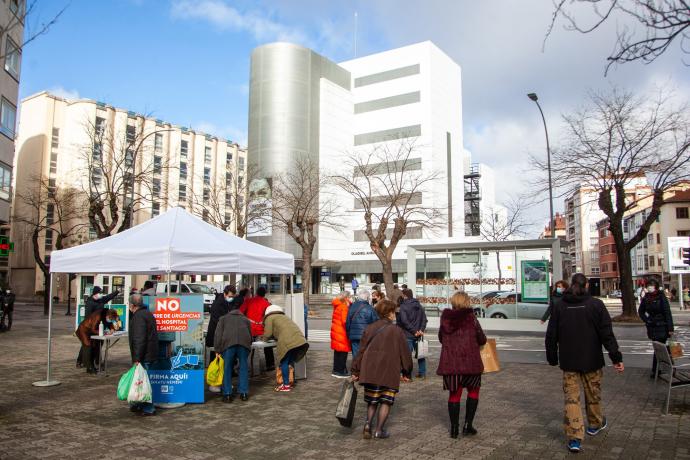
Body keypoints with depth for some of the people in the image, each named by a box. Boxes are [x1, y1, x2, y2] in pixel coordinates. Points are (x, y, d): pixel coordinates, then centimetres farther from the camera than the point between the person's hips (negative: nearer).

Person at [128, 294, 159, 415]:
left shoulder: (138, 316, -17)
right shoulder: (147, 313, 15)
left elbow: (139, 339, -24)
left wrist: (137, 358, -22)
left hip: (143, 356, -10)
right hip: (150, 354, 10)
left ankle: (148, 409, 2)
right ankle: (140, 404, 31)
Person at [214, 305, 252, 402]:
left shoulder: (223, 318, 31)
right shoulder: (246, 319, 36)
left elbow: (217, 335, 18)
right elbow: (250, 336, 31)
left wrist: (217, 350, 18)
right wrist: (248, 346, 38)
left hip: (228, 342, -1)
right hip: (244, 342, 1)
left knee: (227, 369, 10)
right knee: (244, 368, 13)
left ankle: (227, 394, 10)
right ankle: (244, 393, 15)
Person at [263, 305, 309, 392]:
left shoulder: (269, 318, 15)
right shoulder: (284, 317, 38)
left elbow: (268, 334, 7)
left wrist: (264, 336, 27)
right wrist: (275, 336, 36)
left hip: (287, 341, -7)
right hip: (300, 339, 7)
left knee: (284, 362, 3)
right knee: (291, 361, 19)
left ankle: (286, 385, 4)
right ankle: (290, 381, 24)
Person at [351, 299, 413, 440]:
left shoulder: (370, 328, 8)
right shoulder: (397, 331, -1)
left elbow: (361, 350, 8)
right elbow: (404, 352, 3)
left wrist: (355, 371, 13)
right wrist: (407, 369, 18)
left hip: (369, 371, 3)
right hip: (389, 372, -3)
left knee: (372, 401, 17)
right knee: (386, 401, 9)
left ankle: (368, 423, -3)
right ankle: (379, 430, 7)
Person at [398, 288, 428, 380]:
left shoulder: (403, 306, -9)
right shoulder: (419, 306, 11)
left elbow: (405, 321, -18)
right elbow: (424, 318, 5)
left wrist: (414, 331, -14)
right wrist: (421, 330, -4)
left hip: (408, 335, -6)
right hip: (418, 335, 6)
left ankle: (407, 375, -5)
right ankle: (422, 373, 19)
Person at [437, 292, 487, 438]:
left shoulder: (445, 318, 2)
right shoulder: (471, 318, -9)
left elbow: (441, 338, 12)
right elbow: (482, 339, -4)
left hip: (449, 362, 3)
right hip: (470, 362, -3)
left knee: (454, 394, 14)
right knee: (473, 391, 18)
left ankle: (454, 428, 16)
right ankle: (468, 425, 13)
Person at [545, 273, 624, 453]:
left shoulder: (559, 305, -3)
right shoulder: (596, 304, -8)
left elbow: (551, 336, 1)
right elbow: (607, 334, -10)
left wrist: (552, 358, 11)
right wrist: (616, 358, -5)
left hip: (568, 361, 0)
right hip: (592, 360, 0)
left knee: (571, 397, 3)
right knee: (593, 393, 19)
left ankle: (574, 438, -2)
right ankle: (595, 424, 41)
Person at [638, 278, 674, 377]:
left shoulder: (661, 297, -11)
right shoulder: (646, 298, 3)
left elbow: (668, 313, -13)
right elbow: (641, 311, 18)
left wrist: (670, 328, -15)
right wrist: (646, 320, 3)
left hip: (662, 327, -5)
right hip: (652, 327, 5)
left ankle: (655, 370, 5)